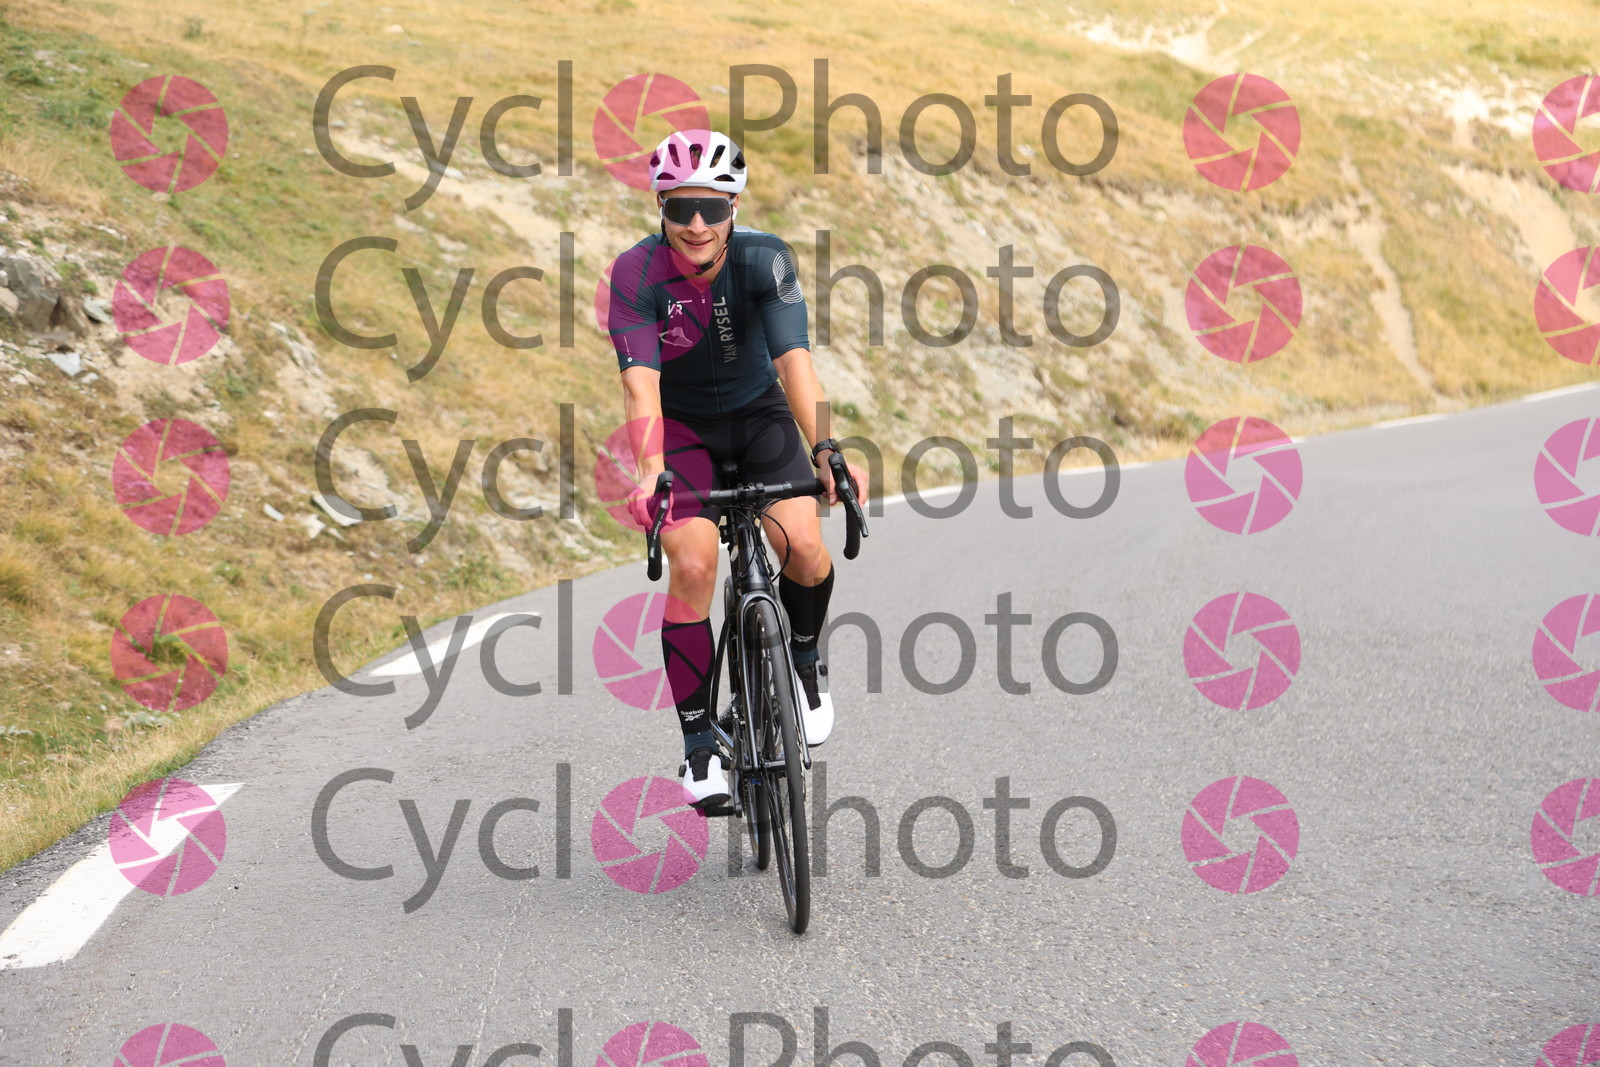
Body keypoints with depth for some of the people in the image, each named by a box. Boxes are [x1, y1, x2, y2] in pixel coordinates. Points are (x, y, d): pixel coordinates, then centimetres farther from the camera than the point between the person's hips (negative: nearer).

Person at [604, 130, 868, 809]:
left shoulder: (764, 260, -23)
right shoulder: (637, 273, -24)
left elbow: (794, 359, -32)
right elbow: (641, 382, -33)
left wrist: (825, 450, -46)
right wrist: (650, 473, -49)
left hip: (758, 412, 1)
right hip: (682, 424, -1)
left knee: (803, 545, -21)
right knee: (693, 567, -20)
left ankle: (805, 659, 12)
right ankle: (699, 746, -10)